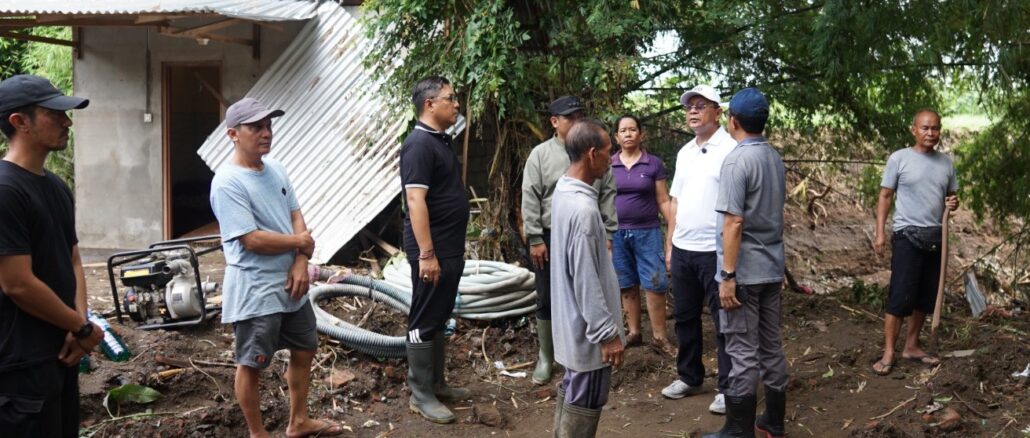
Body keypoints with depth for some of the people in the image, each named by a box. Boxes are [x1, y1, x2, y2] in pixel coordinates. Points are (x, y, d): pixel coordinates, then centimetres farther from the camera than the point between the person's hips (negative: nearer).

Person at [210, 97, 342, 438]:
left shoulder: (275, 169, 6)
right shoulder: (227, 183, -20)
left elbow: (296, 216, 8)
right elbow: (252, 240, -25)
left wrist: (300, 262, -8)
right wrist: (300, 242, -11)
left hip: (290, 283, 9)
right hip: (255, 290, -9)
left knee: (304, 350, 19)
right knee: (251, 365, 5)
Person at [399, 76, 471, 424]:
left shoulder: (441, 141, 13)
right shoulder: (419, 144, -17)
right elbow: (415, 201, -23)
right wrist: (426, 254, -25)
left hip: (450, 249, 10)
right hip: (433, 250, -10)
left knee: (440, 318, 16)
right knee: (424, 321, -1)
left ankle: (437, 384, 27)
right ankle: (420, 395, 8)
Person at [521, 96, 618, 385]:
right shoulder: (540, 154, -2)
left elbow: (607, 196, 7)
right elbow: (530, 199, -5)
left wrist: (608, 234, 3)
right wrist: (535, 239, -10)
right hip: (551, 239, -2)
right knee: (547, 301, 6)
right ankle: (545, 357, 20)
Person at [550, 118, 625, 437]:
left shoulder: (563, 191, 5)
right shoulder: (583, 209, -27)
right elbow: (586, 281, -25)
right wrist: (607, 333, -19)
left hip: (573, 323, 10)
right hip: (588, 328, -10)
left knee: (572, 391, 21)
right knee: (586, 401, 2)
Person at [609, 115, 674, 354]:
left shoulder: (654, 164, -2)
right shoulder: (608, 165, 4)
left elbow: (663, 200, 0)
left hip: (647, 233, -2)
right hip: (617, 234, 2)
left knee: (655, 285, -4)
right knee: (628, 286, 9)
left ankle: (659, 336, 6)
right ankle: (634, 332, 21)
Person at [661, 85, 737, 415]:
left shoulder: (730, 149, -10)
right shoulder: (684, 152, 14)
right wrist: (669, 245, 15)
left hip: (715, 251, -7)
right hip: (682, 250, 8)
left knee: (723, 322, 2)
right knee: (685, 317, 16)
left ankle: (728, 389, 12)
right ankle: (689, 377, 30)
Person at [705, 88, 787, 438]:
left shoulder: (737, 160, -17)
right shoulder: (775, 158, 10)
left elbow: (734, 222, -21)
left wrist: (728, 276, -19)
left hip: (745, 270, -8)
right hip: (771, 267, 8)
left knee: (743, 352, -2)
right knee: (771, 346, 14)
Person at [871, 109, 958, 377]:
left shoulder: (946, 163, 9)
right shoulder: (899, 159, -5)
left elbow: (951, 195, 19)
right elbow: (885, 196, -3)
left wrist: (953, 204, -6)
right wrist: (880, 233, -10)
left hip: (936, 237, 6)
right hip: (908, 236, -5)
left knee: (926, 296, 10)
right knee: (900, 296, -8)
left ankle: (911, 347, 22)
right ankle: (888, 353, -3)